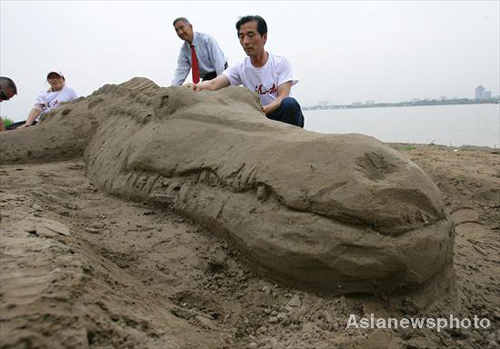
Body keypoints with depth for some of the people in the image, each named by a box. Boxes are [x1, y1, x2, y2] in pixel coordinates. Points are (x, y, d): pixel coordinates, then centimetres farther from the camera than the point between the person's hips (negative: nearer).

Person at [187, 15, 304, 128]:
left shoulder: (281, 62, -7)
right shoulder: (240, 68, -2)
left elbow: (283, 97, -19)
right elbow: (214, 84, -19)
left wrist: (262, 110, -39)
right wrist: (196, 86, -43)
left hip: (284, 116, -2)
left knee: (289, 103, -35)